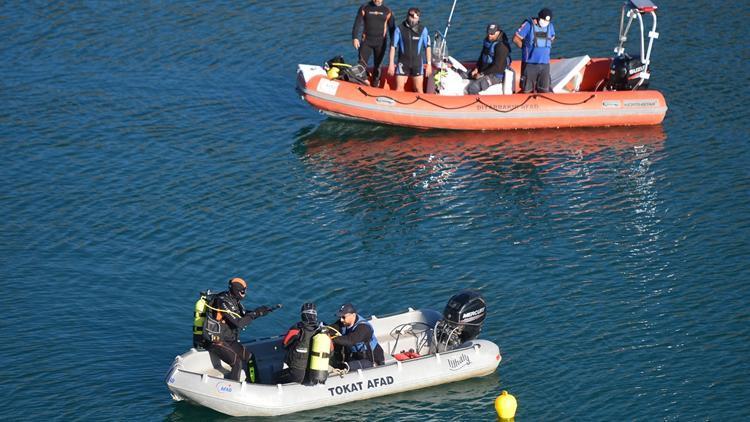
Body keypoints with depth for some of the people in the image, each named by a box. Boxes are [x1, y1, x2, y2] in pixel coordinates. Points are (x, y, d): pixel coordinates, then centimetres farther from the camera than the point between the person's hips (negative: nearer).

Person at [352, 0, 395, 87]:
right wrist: (355, 38, -12)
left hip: (380, 43, 1)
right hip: (366, 41, -1)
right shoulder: (364, 8, 2)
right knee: (362, 64, -9)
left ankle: (375, 85, 14)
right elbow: (357, 23, -1)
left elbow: (392, 28, 8)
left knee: (377, 66, 6)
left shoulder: (387, 11, 5)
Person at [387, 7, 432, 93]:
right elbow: (393, 47, 1)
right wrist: (391, 64, -3)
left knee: (419, 89, 3)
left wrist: (429, 64, 1)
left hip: (417, 63, 0)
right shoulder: (399, 29, -3)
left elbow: (428, 47, 4)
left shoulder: (423, 30, -1)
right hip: (403, 62, 0)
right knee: (399, 89, -2)